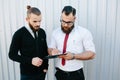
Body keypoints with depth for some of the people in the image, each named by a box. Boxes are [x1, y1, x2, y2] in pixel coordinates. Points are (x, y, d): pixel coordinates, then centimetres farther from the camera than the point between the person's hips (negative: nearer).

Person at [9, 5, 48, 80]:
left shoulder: (42, 32, 0)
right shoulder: (19, 34, -13)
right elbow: (12, 55, -10)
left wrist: (46, 66, 1)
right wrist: (30, 60, -20)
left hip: (41, 72, 4)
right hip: (27, 74, -4)